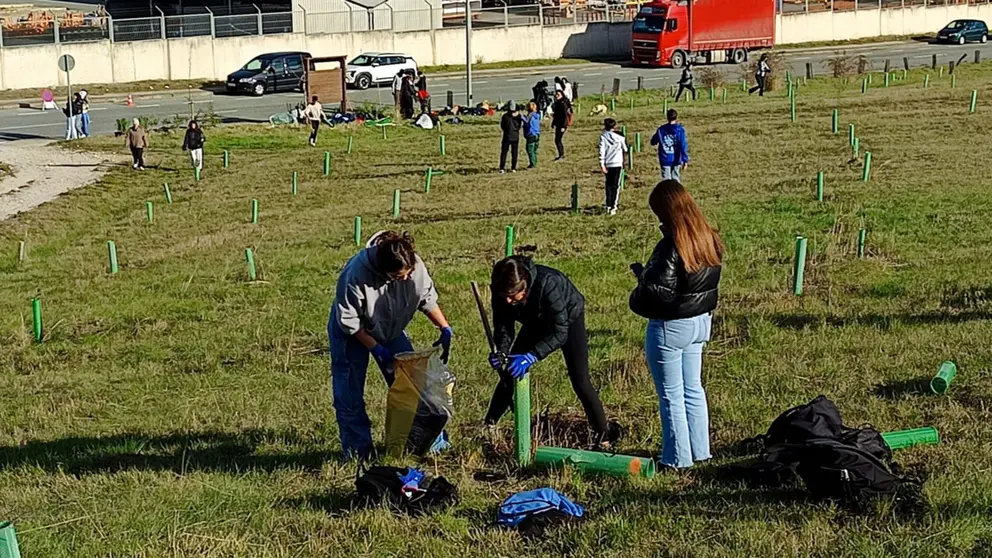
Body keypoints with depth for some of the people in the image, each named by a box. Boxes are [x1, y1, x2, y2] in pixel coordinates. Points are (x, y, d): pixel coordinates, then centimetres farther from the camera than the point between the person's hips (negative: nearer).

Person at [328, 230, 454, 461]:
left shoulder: (416, 265, -26)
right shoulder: (356, 274, -38)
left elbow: (427, 299, -4)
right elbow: (349, 320, -25)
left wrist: (445, 329, -8)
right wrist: (376, 349, -22)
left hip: (391, 329, 4)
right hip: (352, 333, -4)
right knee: (350, 393, -3)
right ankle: (357, 451, 8)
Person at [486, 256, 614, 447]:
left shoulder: (547, 284, -43)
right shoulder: (502, 293, -27)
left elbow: (560, 332, -41)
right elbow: (503, 327, -17)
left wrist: (531, 356, -51)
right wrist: (501, 353, -38)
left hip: (568, 319, -5)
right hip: (537, 322, 5)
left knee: (580, 381, -12)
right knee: (509, 371, 0)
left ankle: (603, 437, -1)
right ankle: (488, 426, 14)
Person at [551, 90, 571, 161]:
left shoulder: (563, 103, -16)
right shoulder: (557, 103, 11)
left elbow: (565, 115, -20)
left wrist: (563, 126, -23)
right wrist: (553, 123, 22)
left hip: (562, 124, -10)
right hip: (558, 124, 10)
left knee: (557, 140, -9)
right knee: (558, 140, 15)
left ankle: (561, 155, -3)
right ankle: (562, 155, 24)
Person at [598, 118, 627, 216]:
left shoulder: (603, 137, -4)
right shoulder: (619, 137, -3)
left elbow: (601, 151, -9)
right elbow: (625, 149, 8)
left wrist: (602, 165, -7)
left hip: (607, 164, 2)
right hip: (618, 163, -2)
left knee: (609, 185, 15)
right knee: (616, 185, 0)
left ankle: (608, 206, 15)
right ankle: (613, 207, -8)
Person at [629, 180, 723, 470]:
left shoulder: (671, 245, -25)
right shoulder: (709, 239, 0)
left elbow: (659, 290, -28)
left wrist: (641, 272, -8)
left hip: (670, 326, -8)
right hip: (700, 322, 8)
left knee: (671, 395, 5)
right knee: (693, 389, 20)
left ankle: (677, 459, 14)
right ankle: (700, 451, 29)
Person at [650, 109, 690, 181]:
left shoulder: (661, 129, -3)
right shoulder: (680, 130, -9)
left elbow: (653, 142, 9)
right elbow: (683, 146, -13)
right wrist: (685, 160, -12)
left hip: (664, 160, 1)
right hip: (676, 160, -1)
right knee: (675, 180, 13)